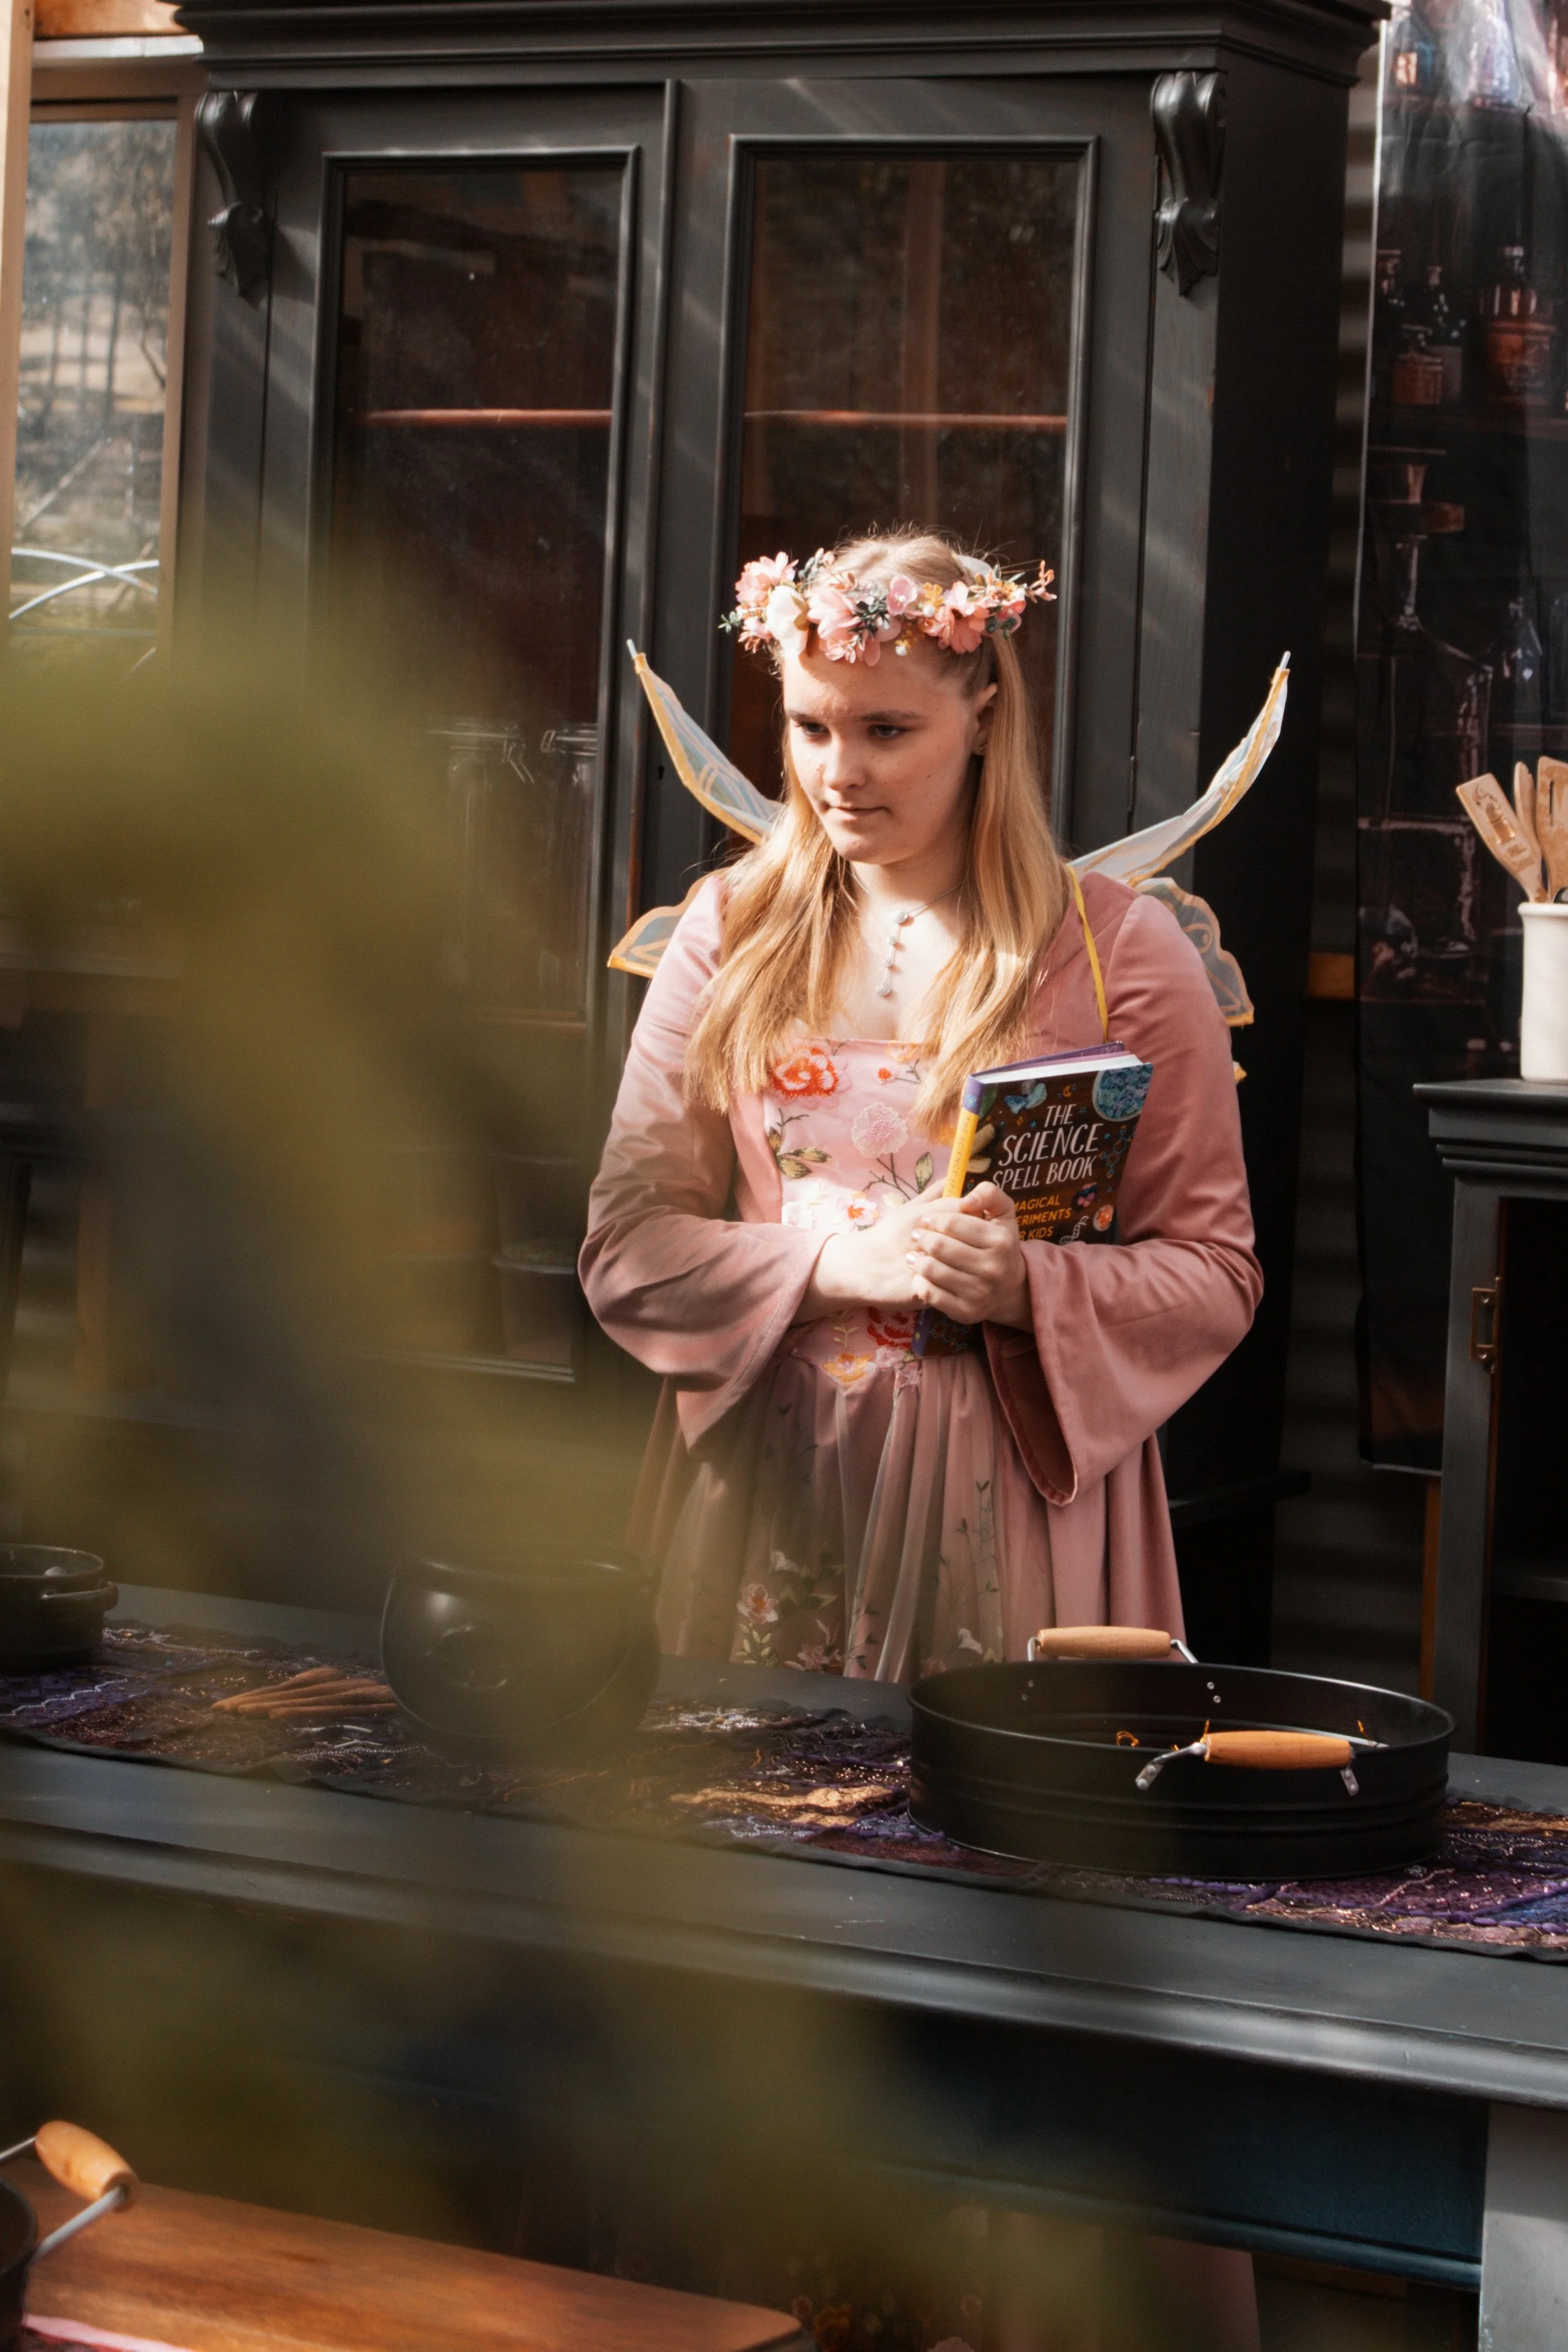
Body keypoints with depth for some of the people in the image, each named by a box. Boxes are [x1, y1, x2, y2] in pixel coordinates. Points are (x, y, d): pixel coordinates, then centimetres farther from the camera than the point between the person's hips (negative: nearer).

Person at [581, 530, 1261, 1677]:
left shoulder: (1119, 949, 0)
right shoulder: (732, 928, 7)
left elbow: (1215, 1273, 0)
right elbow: (626, 1247, 3)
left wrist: (1026, 1290, -17)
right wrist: (835, 1263, -12)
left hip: (1009, 1500, -2)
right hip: (762, 1491, 2)